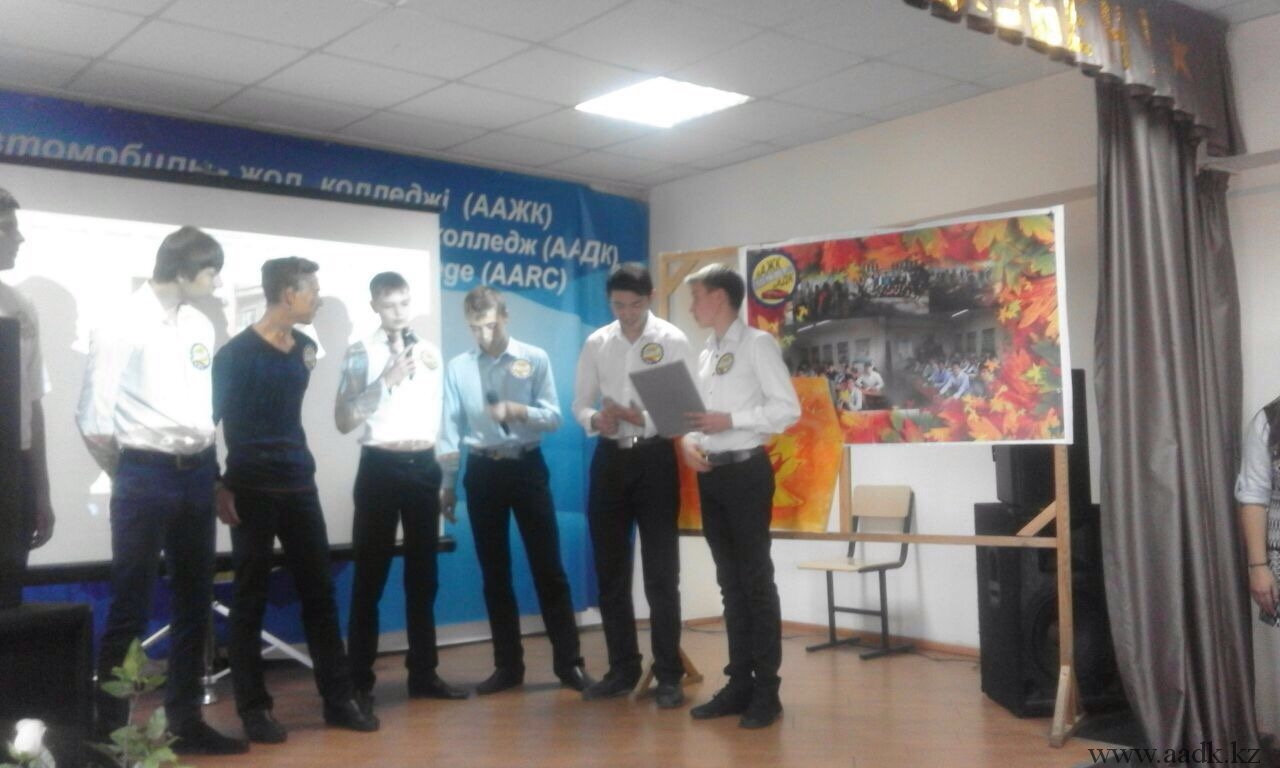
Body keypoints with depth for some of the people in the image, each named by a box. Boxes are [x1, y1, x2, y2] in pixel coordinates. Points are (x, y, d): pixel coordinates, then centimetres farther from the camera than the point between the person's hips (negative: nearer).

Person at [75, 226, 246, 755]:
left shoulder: (200, 327, 9)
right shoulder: (122, 326, -10)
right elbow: (93, 417, -9)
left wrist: (209, 468, 10)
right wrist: (128, 476, 0)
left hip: (196, 475, 6)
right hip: (145, 476, -6)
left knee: (193, 604, 12)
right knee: (131, 608, 1)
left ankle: (185, 720, 25)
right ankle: (109, 726, 16)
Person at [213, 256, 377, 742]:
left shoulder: (305, 349, 9)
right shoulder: (237, 353, -9)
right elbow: (210, 420, -9)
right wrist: (220, 487, -12)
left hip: (299, 484, 6)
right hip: (252, 489, -6)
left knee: (319, 592, 7)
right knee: (251, 598, 3)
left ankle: (339, 699, 16)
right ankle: (254, 708, 13)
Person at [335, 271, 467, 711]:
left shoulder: (430, 352, 11)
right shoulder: (362, 354, -3)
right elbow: (344, 420, -12)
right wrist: (386, 380, -20)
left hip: (424, 466, 5)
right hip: (380, 466, -4)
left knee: (423, 574, 11)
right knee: (370, 576, 0)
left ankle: (423, 674, 21)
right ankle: (360, 681, 9)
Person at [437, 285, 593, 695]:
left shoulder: (535, 359, -1)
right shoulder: (457, 367, 4)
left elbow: (553, 417, -5)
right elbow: (450, 427, 4)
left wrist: (517, 410, -23)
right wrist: (447, 483, 2)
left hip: (526, 467, -2)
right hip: (483, 472, 2)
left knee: (548, 567, 1)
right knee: (494, 573, 9)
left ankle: (568, 661, 10)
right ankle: (507, 665, 19)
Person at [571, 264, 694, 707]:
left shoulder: (673, 341, -4)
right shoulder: (596, 344, 7)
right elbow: (579, 404, 10)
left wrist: (647, 419, -24)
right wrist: (594, 419, -12)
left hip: (655, 458, -4)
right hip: (610, 458, 4)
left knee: (661, 572, 0)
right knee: (611, 571, 10)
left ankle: (668, 675, 10)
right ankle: (622, 670, 22)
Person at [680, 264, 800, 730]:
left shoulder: (756, 344, -5)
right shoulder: (705, 356, 16)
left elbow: (787, 409, -12)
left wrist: (730, 420, -18)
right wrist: (689, 440, -2)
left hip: (746, 471, -7)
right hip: (711, 474, 7)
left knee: (756, 579, -2)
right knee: (730, 581, 11)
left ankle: (766, 691, 6)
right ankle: (739, 683, 19)